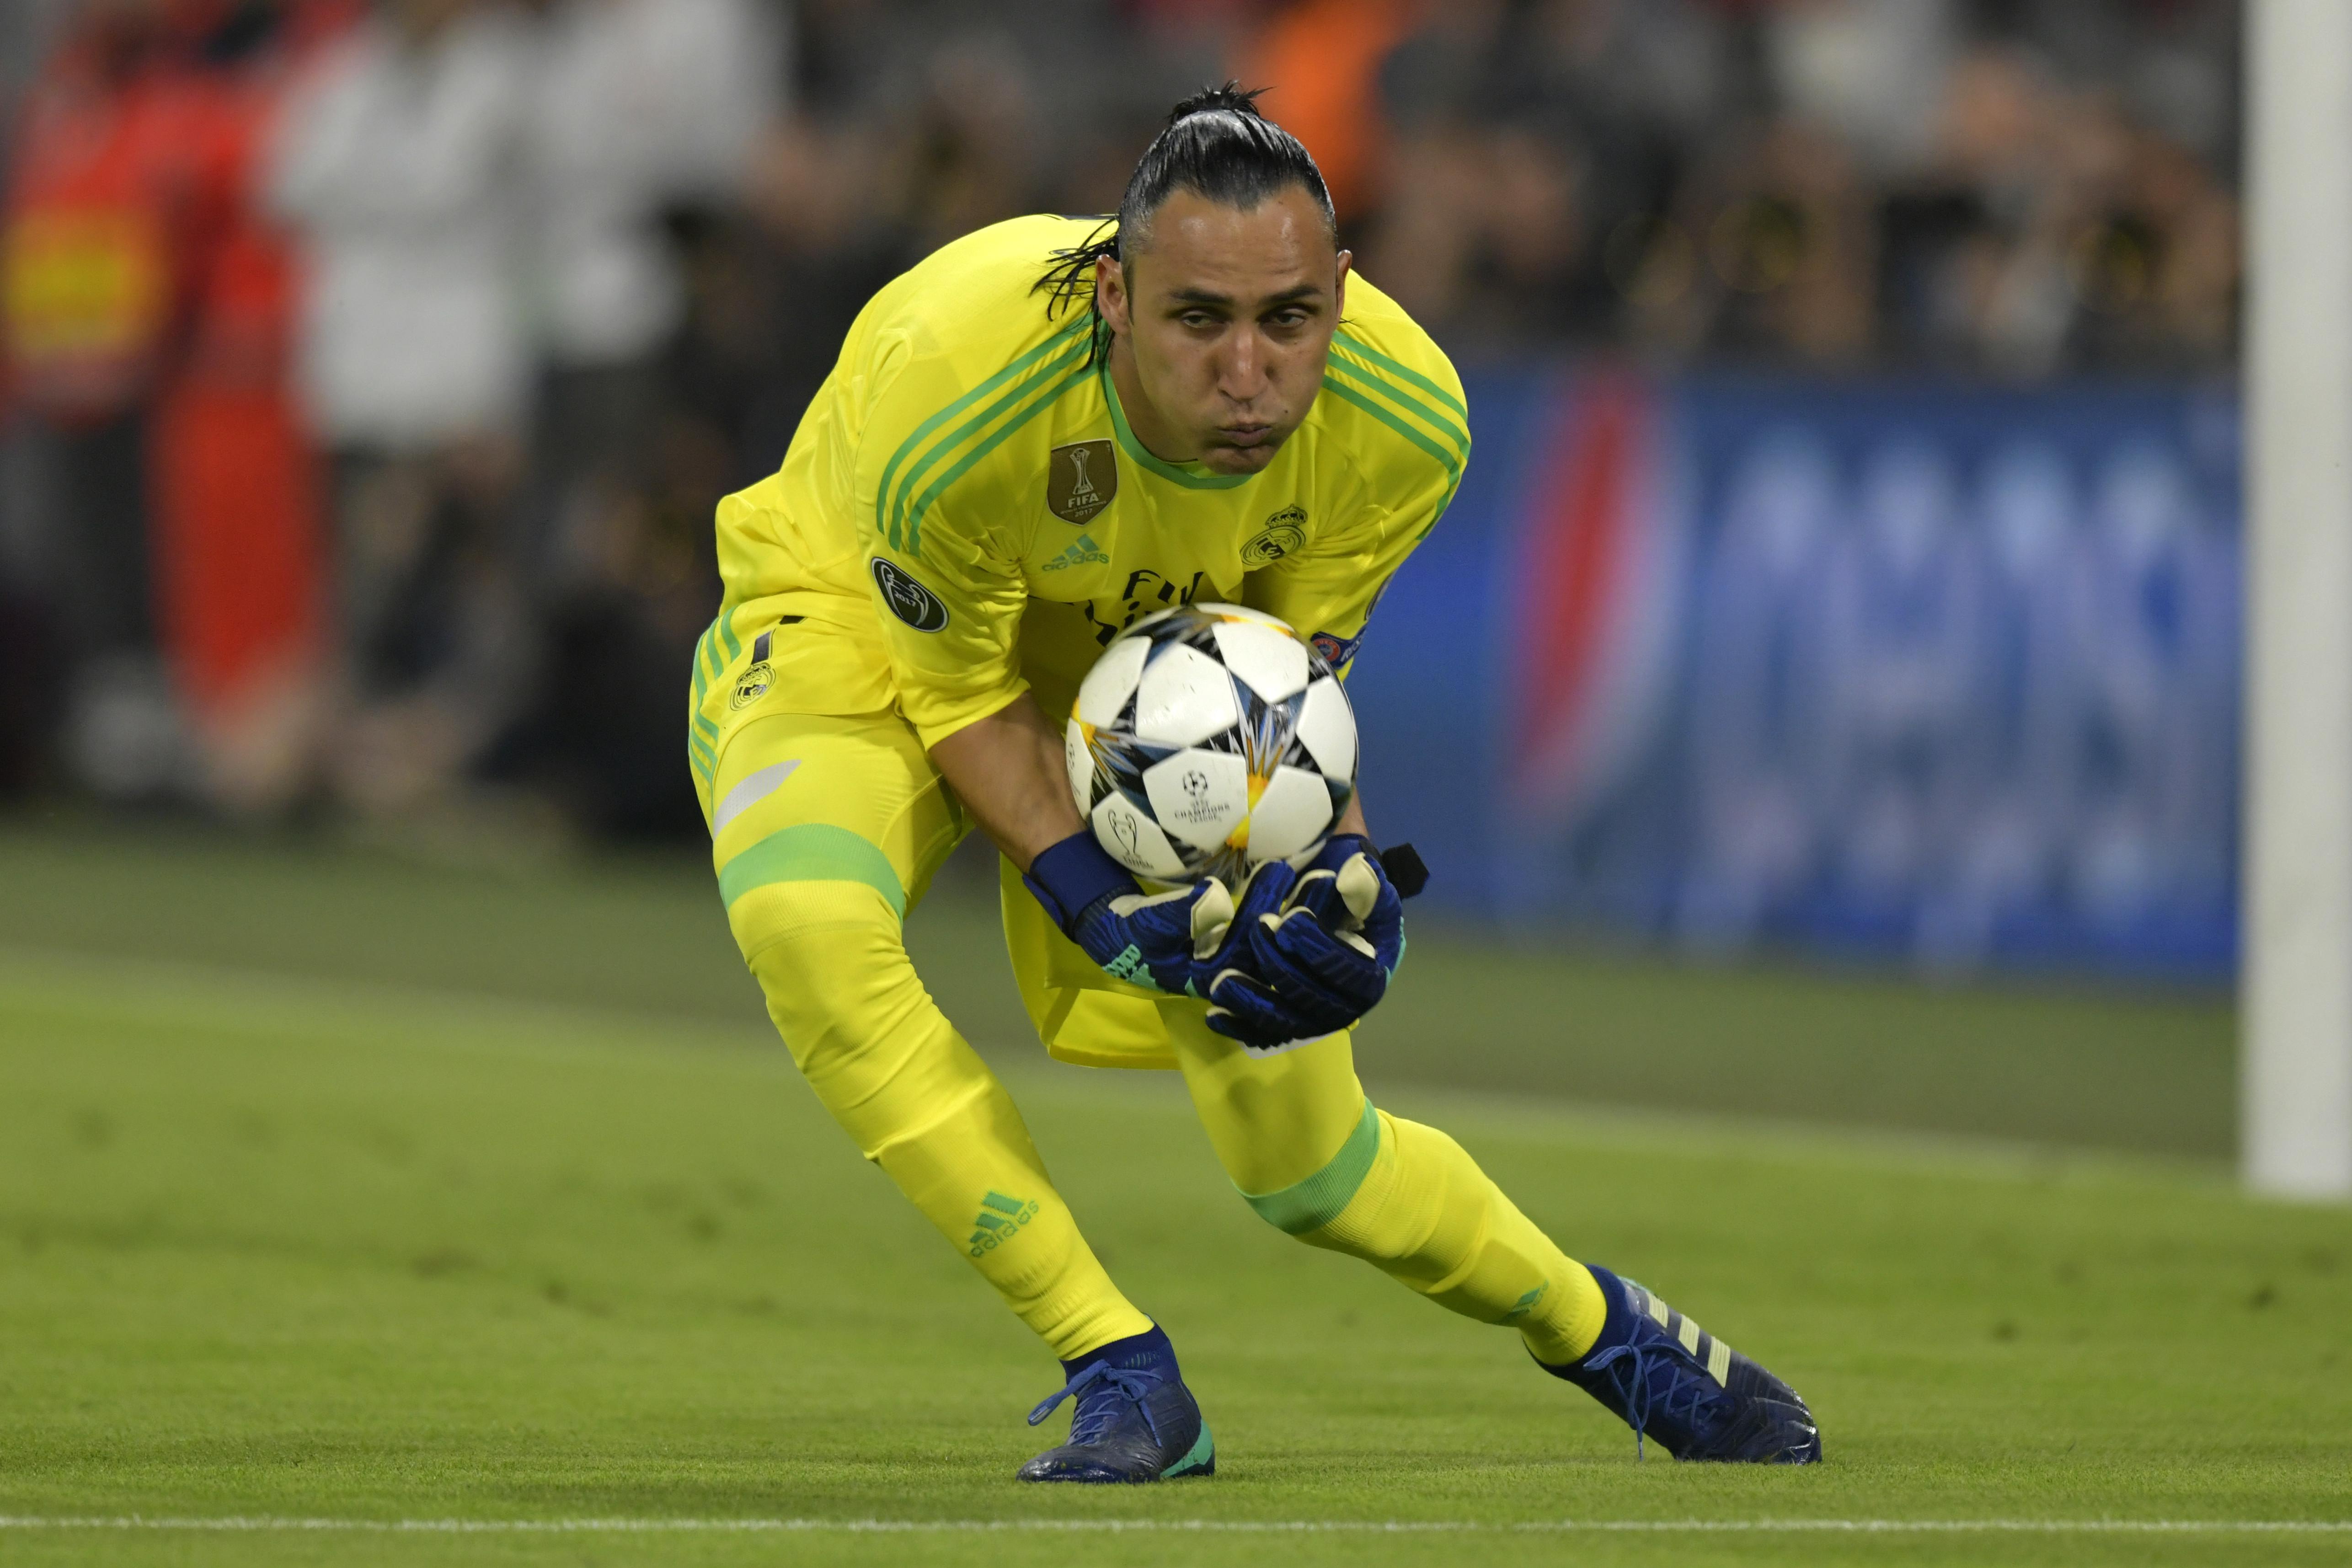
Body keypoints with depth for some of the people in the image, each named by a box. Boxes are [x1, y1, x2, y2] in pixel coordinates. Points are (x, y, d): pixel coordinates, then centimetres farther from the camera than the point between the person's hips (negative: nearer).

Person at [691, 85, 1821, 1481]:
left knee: (1301, 1145, 0)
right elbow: (962, 690, -22)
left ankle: (1607, 1332, 32)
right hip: (859, 622, -3)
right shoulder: (954, 406, -40)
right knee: (804, 919, -36)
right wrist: (1091, 897, -35)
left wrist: (1337, 873, -28)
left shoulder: (1402, 424, -27)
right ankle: (1121, 1377, -28)